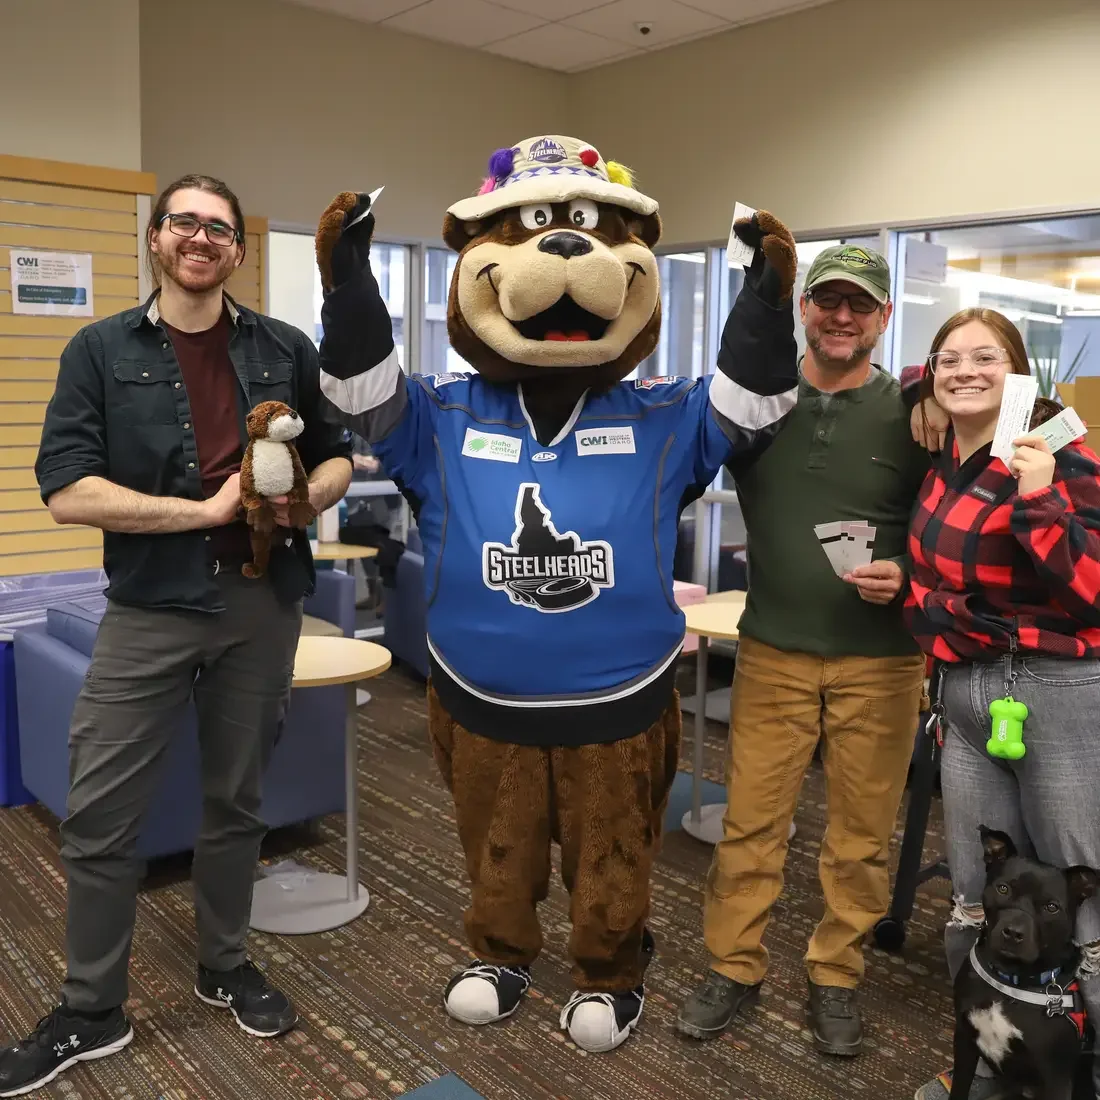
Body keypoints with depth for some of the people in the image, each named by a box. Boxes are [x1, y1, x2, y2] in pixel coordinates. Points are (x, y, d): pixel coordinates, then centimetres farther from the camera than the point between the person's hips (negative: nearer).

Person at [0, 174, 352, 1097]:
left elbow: (338, 456, 12)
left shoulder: (285, 350, 5)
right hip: (149, 608, -1)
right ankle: (92, 1011, 22)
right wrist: (206, 509, -16)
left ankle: (224, 967, 34)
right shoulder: (101, 351, 0)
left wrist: (306, 497, -11)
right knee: (100, 814, 2)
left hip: (262, 603, 2)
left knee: (237, 800, 14)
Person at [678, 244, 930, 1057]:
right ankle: (735, 968, 26)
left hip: (879, 661, 0)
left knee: (861, 832, 11)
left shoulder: (912, 414, -2)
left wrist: (908, 577, -17)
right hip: (772, 653, 1)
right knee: (750, 821, 7)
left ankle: (836, 977, 30)